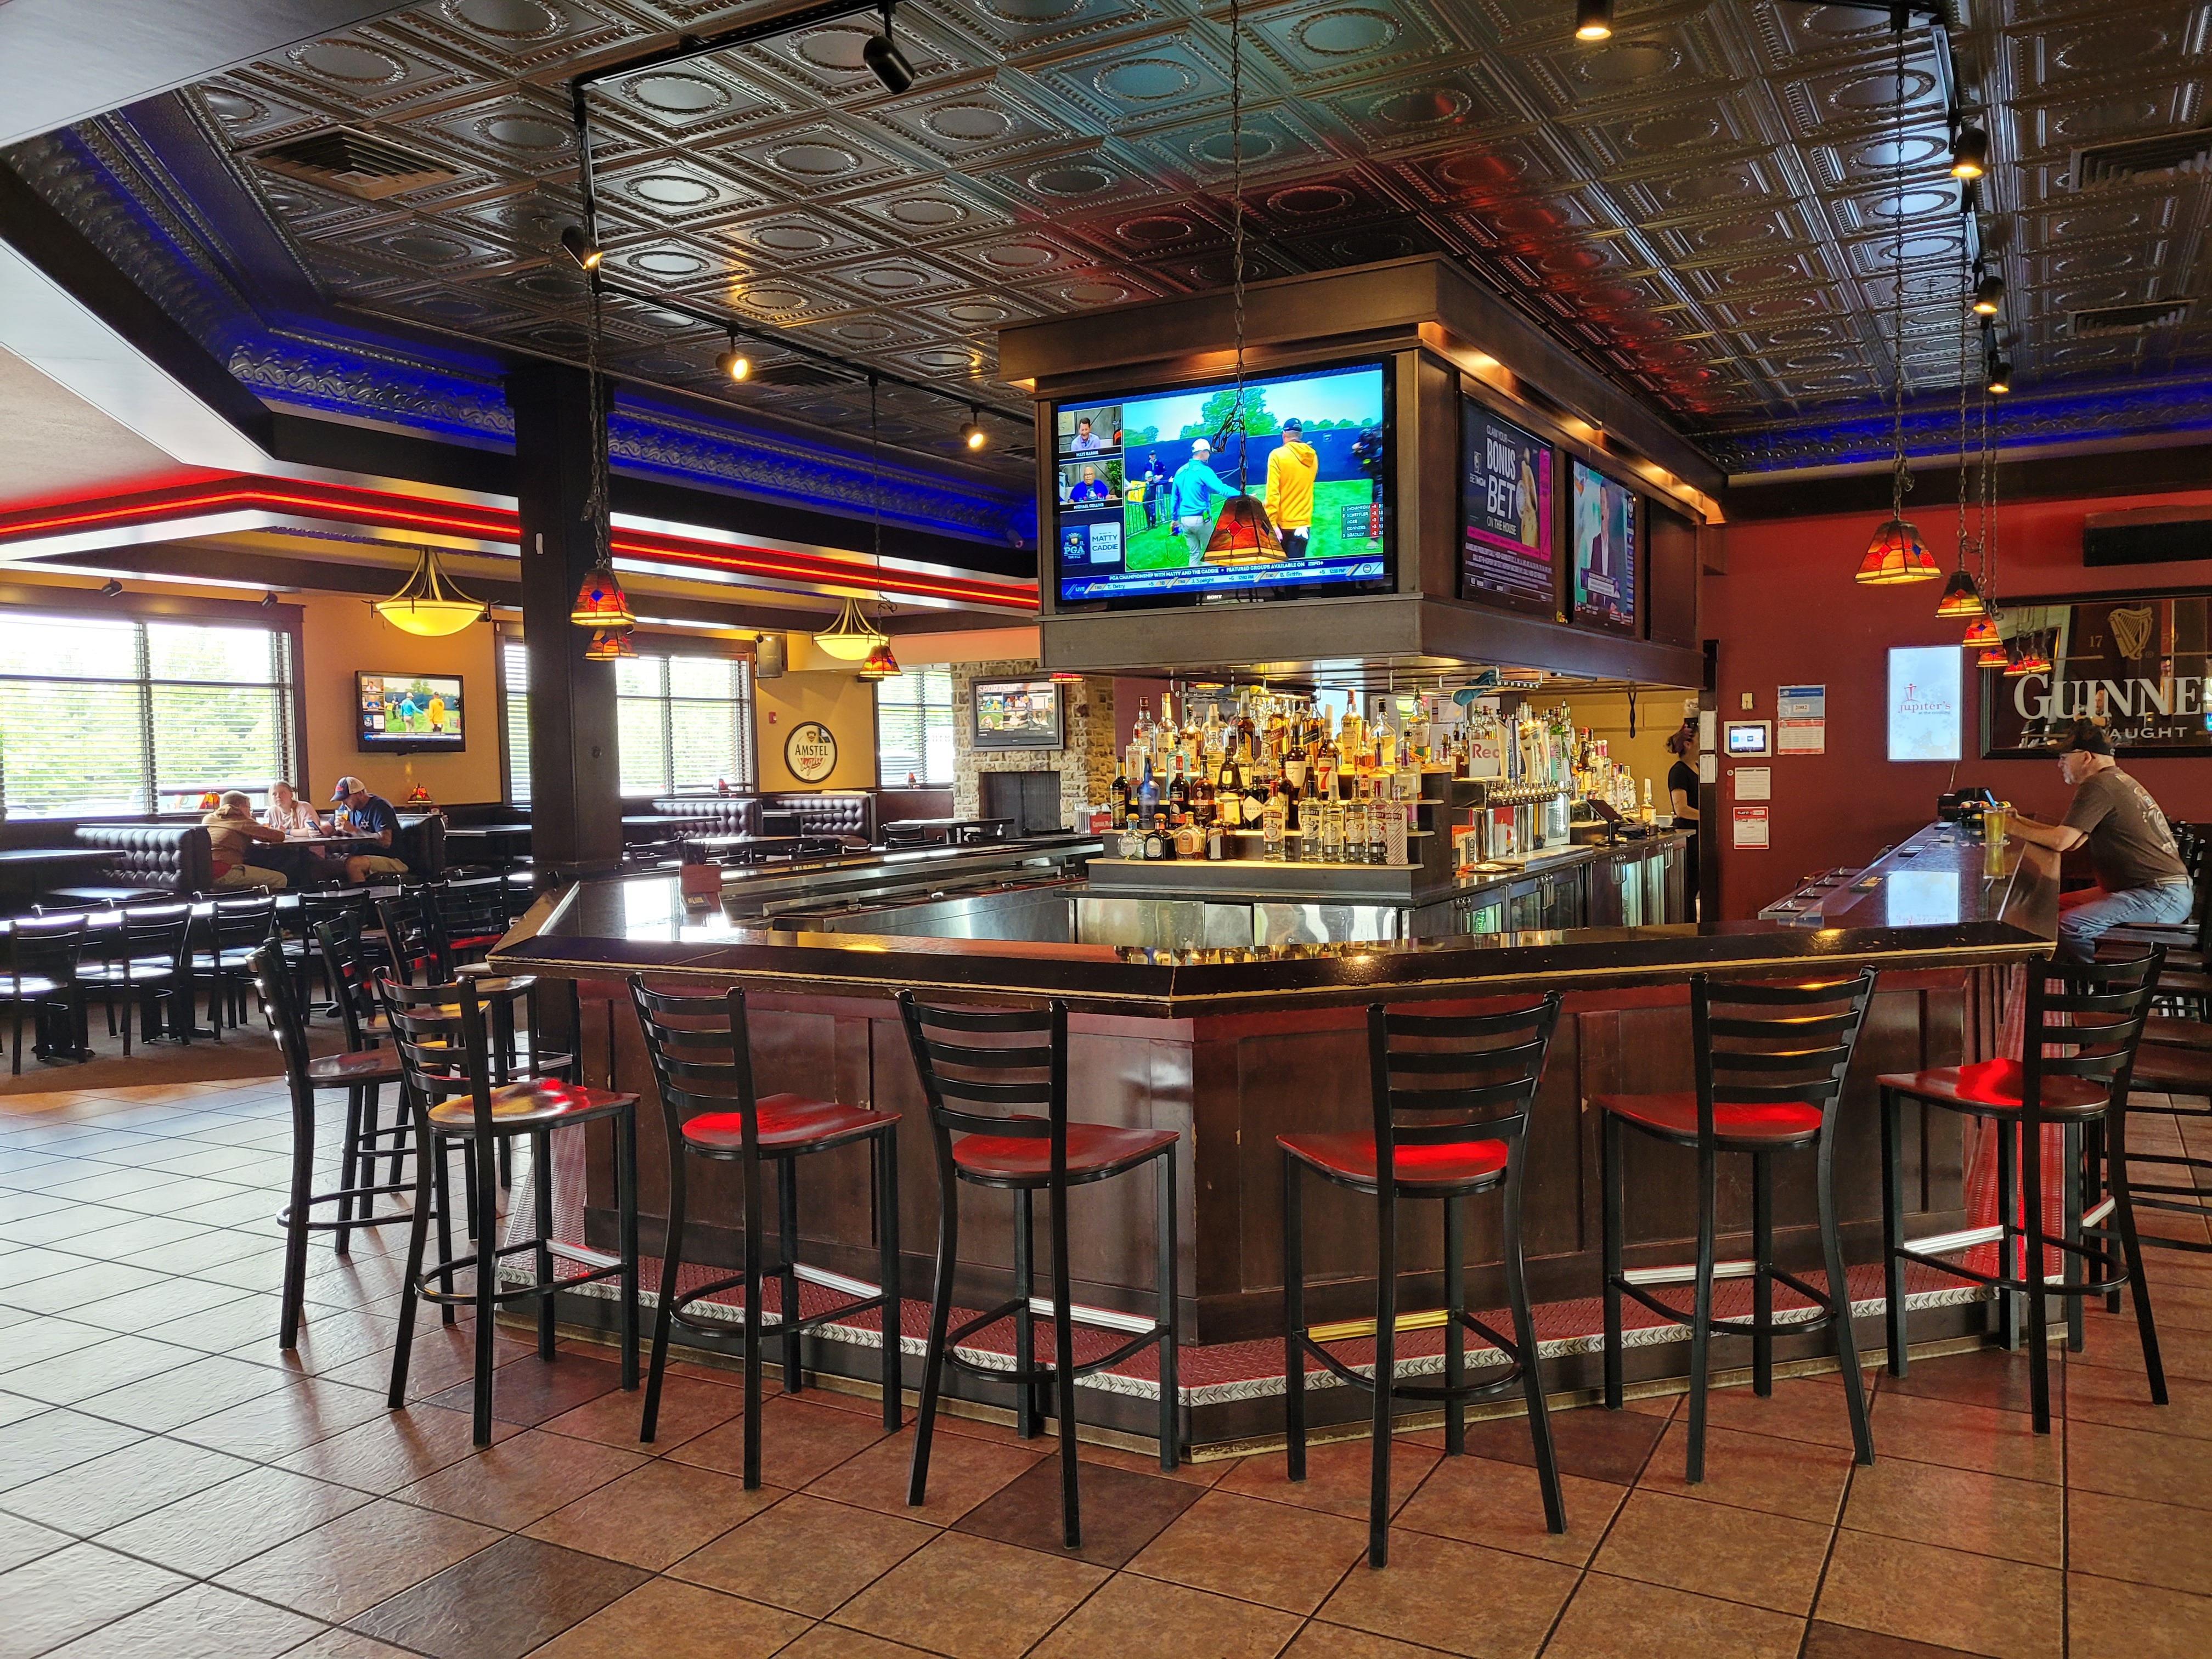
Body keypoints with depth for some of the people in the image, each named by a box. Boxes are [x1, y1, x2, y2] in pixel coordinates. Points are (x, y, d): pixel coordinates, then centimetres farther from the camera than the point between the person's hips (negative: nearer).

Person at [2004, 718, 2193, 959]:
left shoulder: (2098, 785, -13)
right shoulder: (2121, 781, 19)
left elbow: (2060, 842, -16)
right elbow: (2072, 841, 20)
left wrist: (2014, 829, -2)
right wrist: (2022, 821, 20)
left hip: (2163, 897, -11)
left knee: (2067, 926, -25)